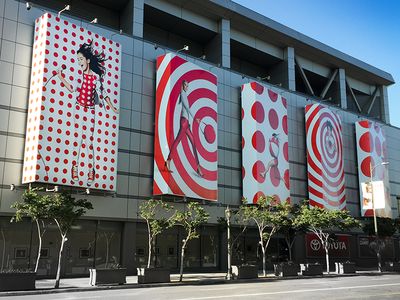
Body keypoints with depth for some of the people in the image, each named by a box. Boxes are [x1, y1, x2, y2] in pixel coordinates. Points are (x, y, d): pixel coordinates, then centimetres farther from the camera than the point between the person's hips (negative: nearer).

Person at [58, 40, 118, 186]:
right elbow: (72, 88, -3)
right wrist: (61, 77, -8)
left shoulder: (96, 76, 0)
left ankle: (91, 170, 7)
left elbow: (102, 93, 5)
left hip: (90, 110, -1)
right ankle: (75, 167, 9)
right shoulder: (79, 73, 2)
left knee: (89, 140, 0)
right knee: (77, 138, 2)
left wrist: (111, 107, 6)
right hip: (79, 108, 1)